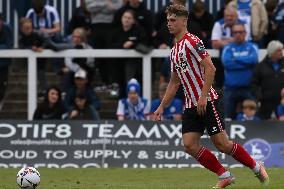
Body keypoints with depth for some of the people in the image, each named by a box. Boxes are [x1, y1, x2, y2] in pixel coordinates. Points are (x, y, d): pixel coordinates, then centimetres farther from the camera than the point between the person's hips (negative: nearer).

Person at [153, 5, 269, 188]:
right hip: (191, 105, 8)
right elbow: (174, 82, 26)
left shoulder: (192, 42, -10)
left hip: (207, 102, -8)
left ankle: (256, 167, 12)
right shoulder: (174, 51, 17)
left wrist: (203, 97, -22)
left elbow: (210, 68, -18)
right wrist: (162, 106, 22)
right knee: (190, 145, -5)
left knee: (222, 144, -8)